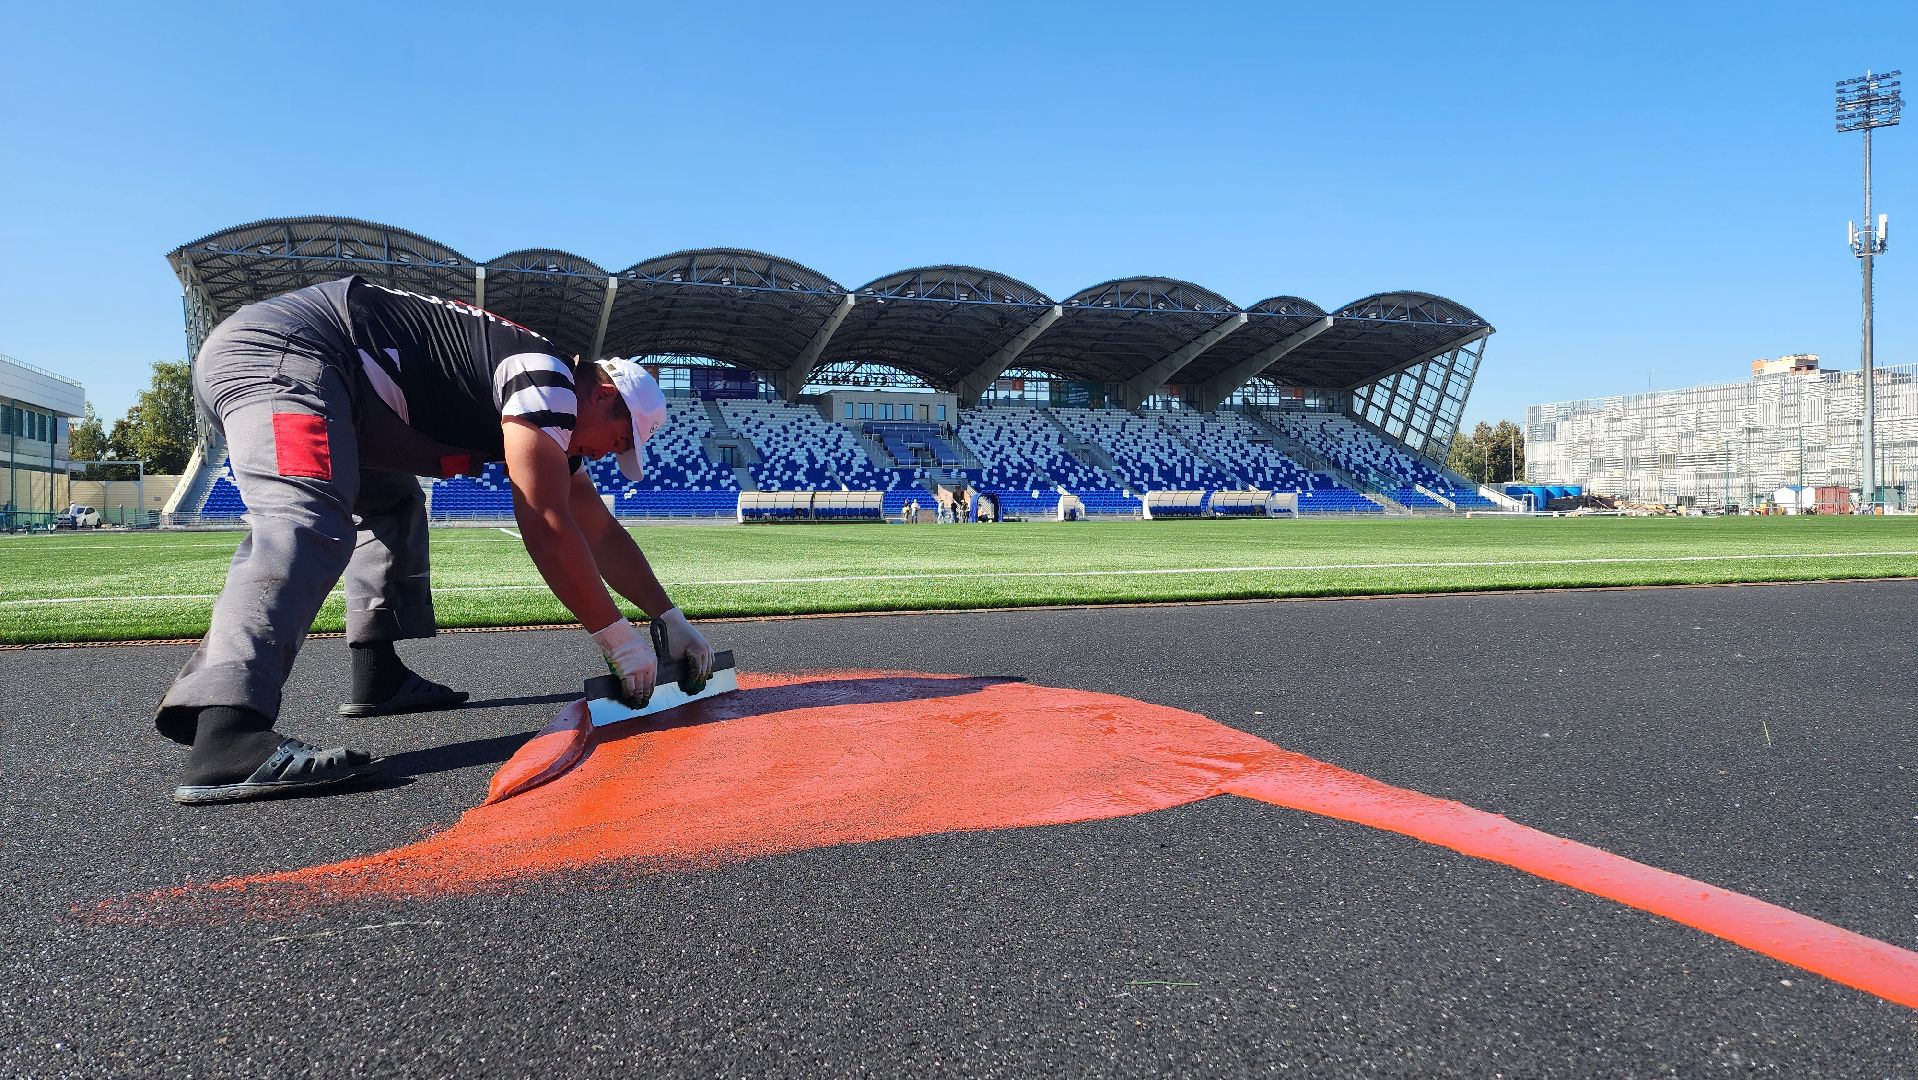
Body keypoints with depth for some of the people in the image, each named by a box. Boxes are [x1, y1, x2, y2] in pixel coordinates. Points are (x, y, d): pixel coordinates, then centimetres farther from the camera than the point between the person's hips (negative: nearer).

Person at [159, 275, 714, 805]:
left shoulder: (550, 422, 17)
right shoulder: (548, 379, -11)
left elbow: (601, 532, 22)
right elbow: (547, 532, -17)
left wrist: (669, 618, 23)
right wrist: (617, 636, -9)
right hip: (285, 350, -11)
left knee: (392, 504, 24)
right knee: (306, 524, -30)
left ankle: (378, 677, 16)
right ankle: (224, 740, -47)